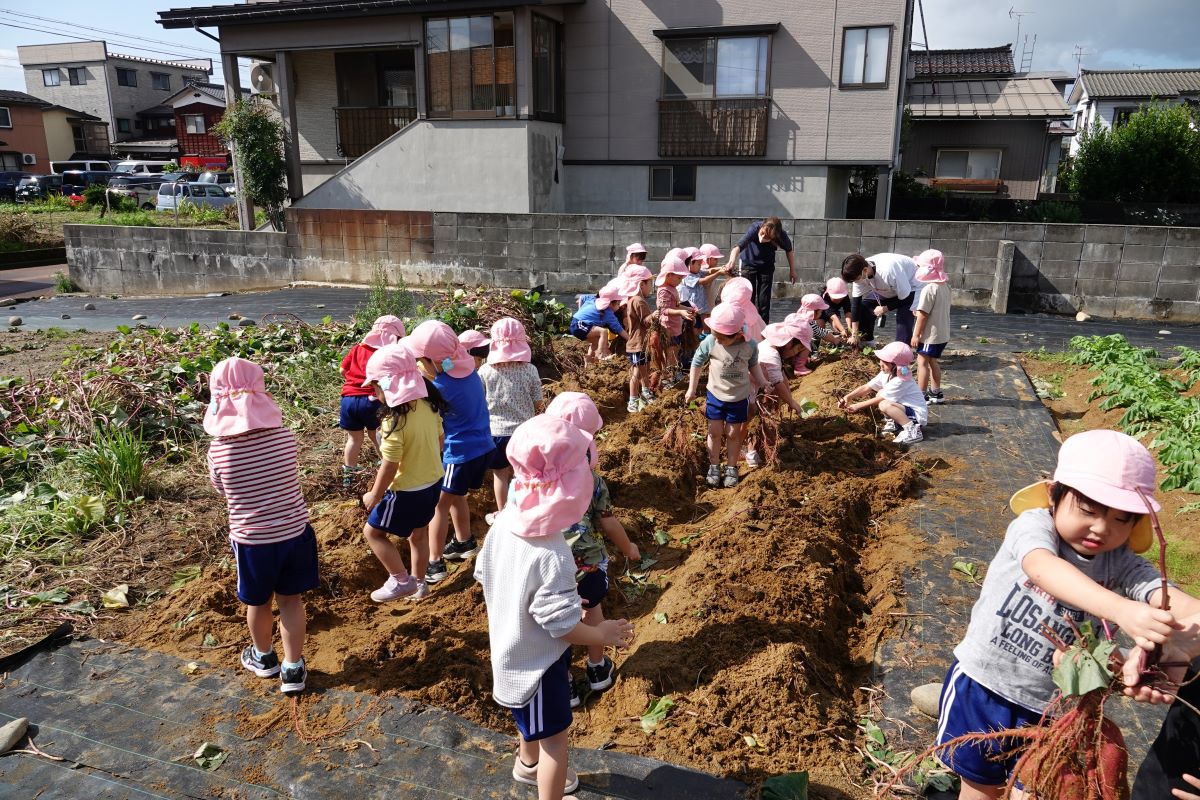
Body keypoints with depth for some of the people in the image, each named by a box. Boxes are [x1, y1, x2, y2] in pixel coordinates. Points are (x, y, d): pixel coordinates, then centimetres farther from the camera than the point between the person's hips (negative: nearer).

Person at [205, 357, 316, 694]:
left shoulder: (218, 450, -16)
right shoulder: (285, 436, -13)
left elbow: (222, 490, 3)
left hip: (252, 540, -1)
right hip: (295, 532, 1)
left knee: (258, 603, 23)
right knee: (291, 600, 18)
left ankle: (264, 657, 47)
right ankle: (293, 669, 27)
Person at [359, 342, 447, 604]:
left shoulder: (395, 420, -27)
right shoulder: (429, 405, -6)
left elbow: (389, 466, -23)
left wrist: (374, 495, -8)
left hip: (407, 491, -8)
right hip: (433, 483, 8)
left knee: (372, 531, 12)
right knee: (418, 533, 25)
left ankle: (401, 580, 14)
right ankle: (419, 583, 40)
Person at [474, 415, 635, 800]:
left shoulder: (503, 522, -15)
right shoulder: (550, 557, -38)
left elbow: (484, 574, 2)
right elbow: (563, 626, -29)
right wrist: (603, 634, -11)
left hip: (509, 648, 8)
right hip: (538, 660, -8)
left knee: (531, 720, 34)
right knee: (554, 735, 14)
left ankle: (528, 764, 60)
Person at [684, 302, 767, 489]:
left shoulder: (750, 346, -17)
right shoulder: (710, 342, -19)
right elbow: (697, 363, -4)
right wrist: (691, 389, 0)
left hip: (739, 398, 0)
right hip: (715, 396, 0)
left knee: (734, 434, 13)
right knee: (714, 433, 11)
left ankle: (731, 468, 29)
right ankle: (714, 467, 28)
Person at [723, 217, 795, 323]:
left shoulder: (781, 236, -29)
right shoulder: (754, 229, -35)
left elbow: (789, 250, -6)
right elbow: (738, 247, -49)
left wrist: (792, 270, -2)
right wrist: (732, 262, -68)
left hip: (766, 266, 1)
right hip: (749, 263, -1)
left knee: (764, 300, -1)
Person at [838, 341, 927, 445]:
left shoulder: (900, 381, -25)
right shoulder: (885, 374, -1)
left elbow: (879, 400, -21)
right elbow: (866, 387, -2)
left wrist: (858, 406, -15)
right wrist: (848, 397, -14)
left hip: (918, 415, -9)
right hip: (905, 408, 9)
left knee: (884, 405, -31)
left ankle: (912, 430, -23)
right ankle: (894, 422, 11)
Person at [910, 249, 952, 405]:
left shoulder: (929, 289, -21)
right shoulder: (945, 286, 6)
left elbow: (923, 315, -20)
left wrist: (916, 335, -14)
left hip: (930, 334, -9)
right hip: (943, 333, 9)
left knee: (922, 361, 1)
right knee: (933, 361, 19)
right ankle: (936, 392, 27)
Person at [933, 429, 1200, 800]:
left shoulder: (1124, 566, -8)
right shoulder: (1034, 524, -19)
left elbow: (1170, 599, -27)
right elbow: (1043, 569, -41)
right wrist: (1120, 609, -57)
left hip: (1049, 704, 3)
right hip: (982, 682, -2)